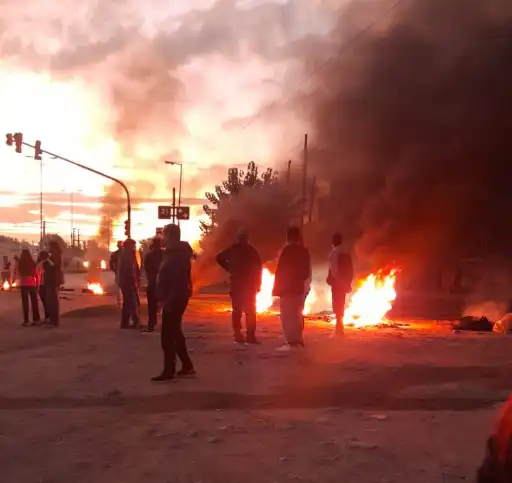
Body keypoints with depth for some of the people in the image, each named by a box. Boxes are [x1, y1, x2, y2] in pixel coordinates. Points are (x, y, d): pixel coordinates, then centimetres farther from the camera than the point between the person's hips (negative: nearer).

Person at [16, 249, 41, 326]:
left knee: (25, 302, -1)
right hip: (32, 284, 2)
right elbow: (36, 275, 4)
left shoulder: (20, 264, -4)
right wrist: (37, 285, 13)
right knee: (34, 301, 9)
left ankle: (26, 321, -5)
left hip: (24, 284, -2)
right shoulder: (33, 263, 3)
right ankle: (36, 319, 9)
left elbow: (18, 275, 2)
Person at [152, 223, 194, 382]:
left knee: (168, 335, -7)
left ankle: (169, 371, -3)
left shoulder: (177, 254, -18)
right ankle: (187, 366, 22)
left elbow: (177, 281, -25)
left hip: (175, 298, -11)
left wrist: (168, 300, -25)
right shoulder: (177, 252, 15)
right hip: (176, 298, 11)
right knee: (175, 333, 16)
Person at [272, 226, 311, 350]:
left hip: (287, 287, -8)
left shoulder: (287, 250, -13)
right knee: (297, 314, 16)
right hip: (300, 287, 8)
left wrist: (276, 288, -11)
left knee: (287, 315, -8)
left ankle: (291, 342, -14)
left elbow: (280, 271, -14)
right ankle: (298, 341, 17)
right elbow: (307, 271, 14)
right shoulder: (304, 251, 9)